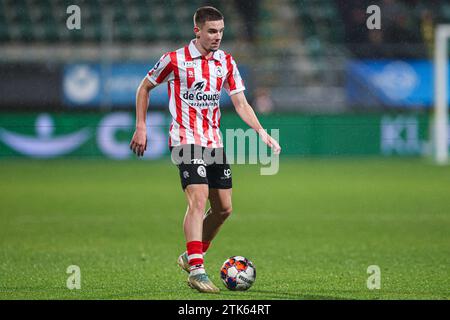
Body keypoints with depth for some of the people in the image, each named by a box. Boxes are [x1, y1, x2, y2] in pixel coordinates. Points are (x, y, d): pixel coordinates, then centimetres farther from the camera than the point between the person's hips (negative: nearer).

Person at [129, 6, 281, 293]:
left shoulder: (226, 62, 7)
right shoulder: (175, 60, -6)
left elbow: (241, 103, 8)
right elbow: (145, 88, 7)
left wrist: (262, 133, -5)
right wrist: (141, 127, 1)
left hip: (214, 141, 6)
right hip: (187, 140, -6)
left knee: (224, 208, 7)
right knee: (198, 200, -21)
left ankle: (190, 257, 26)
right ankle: (196, 271, -23)